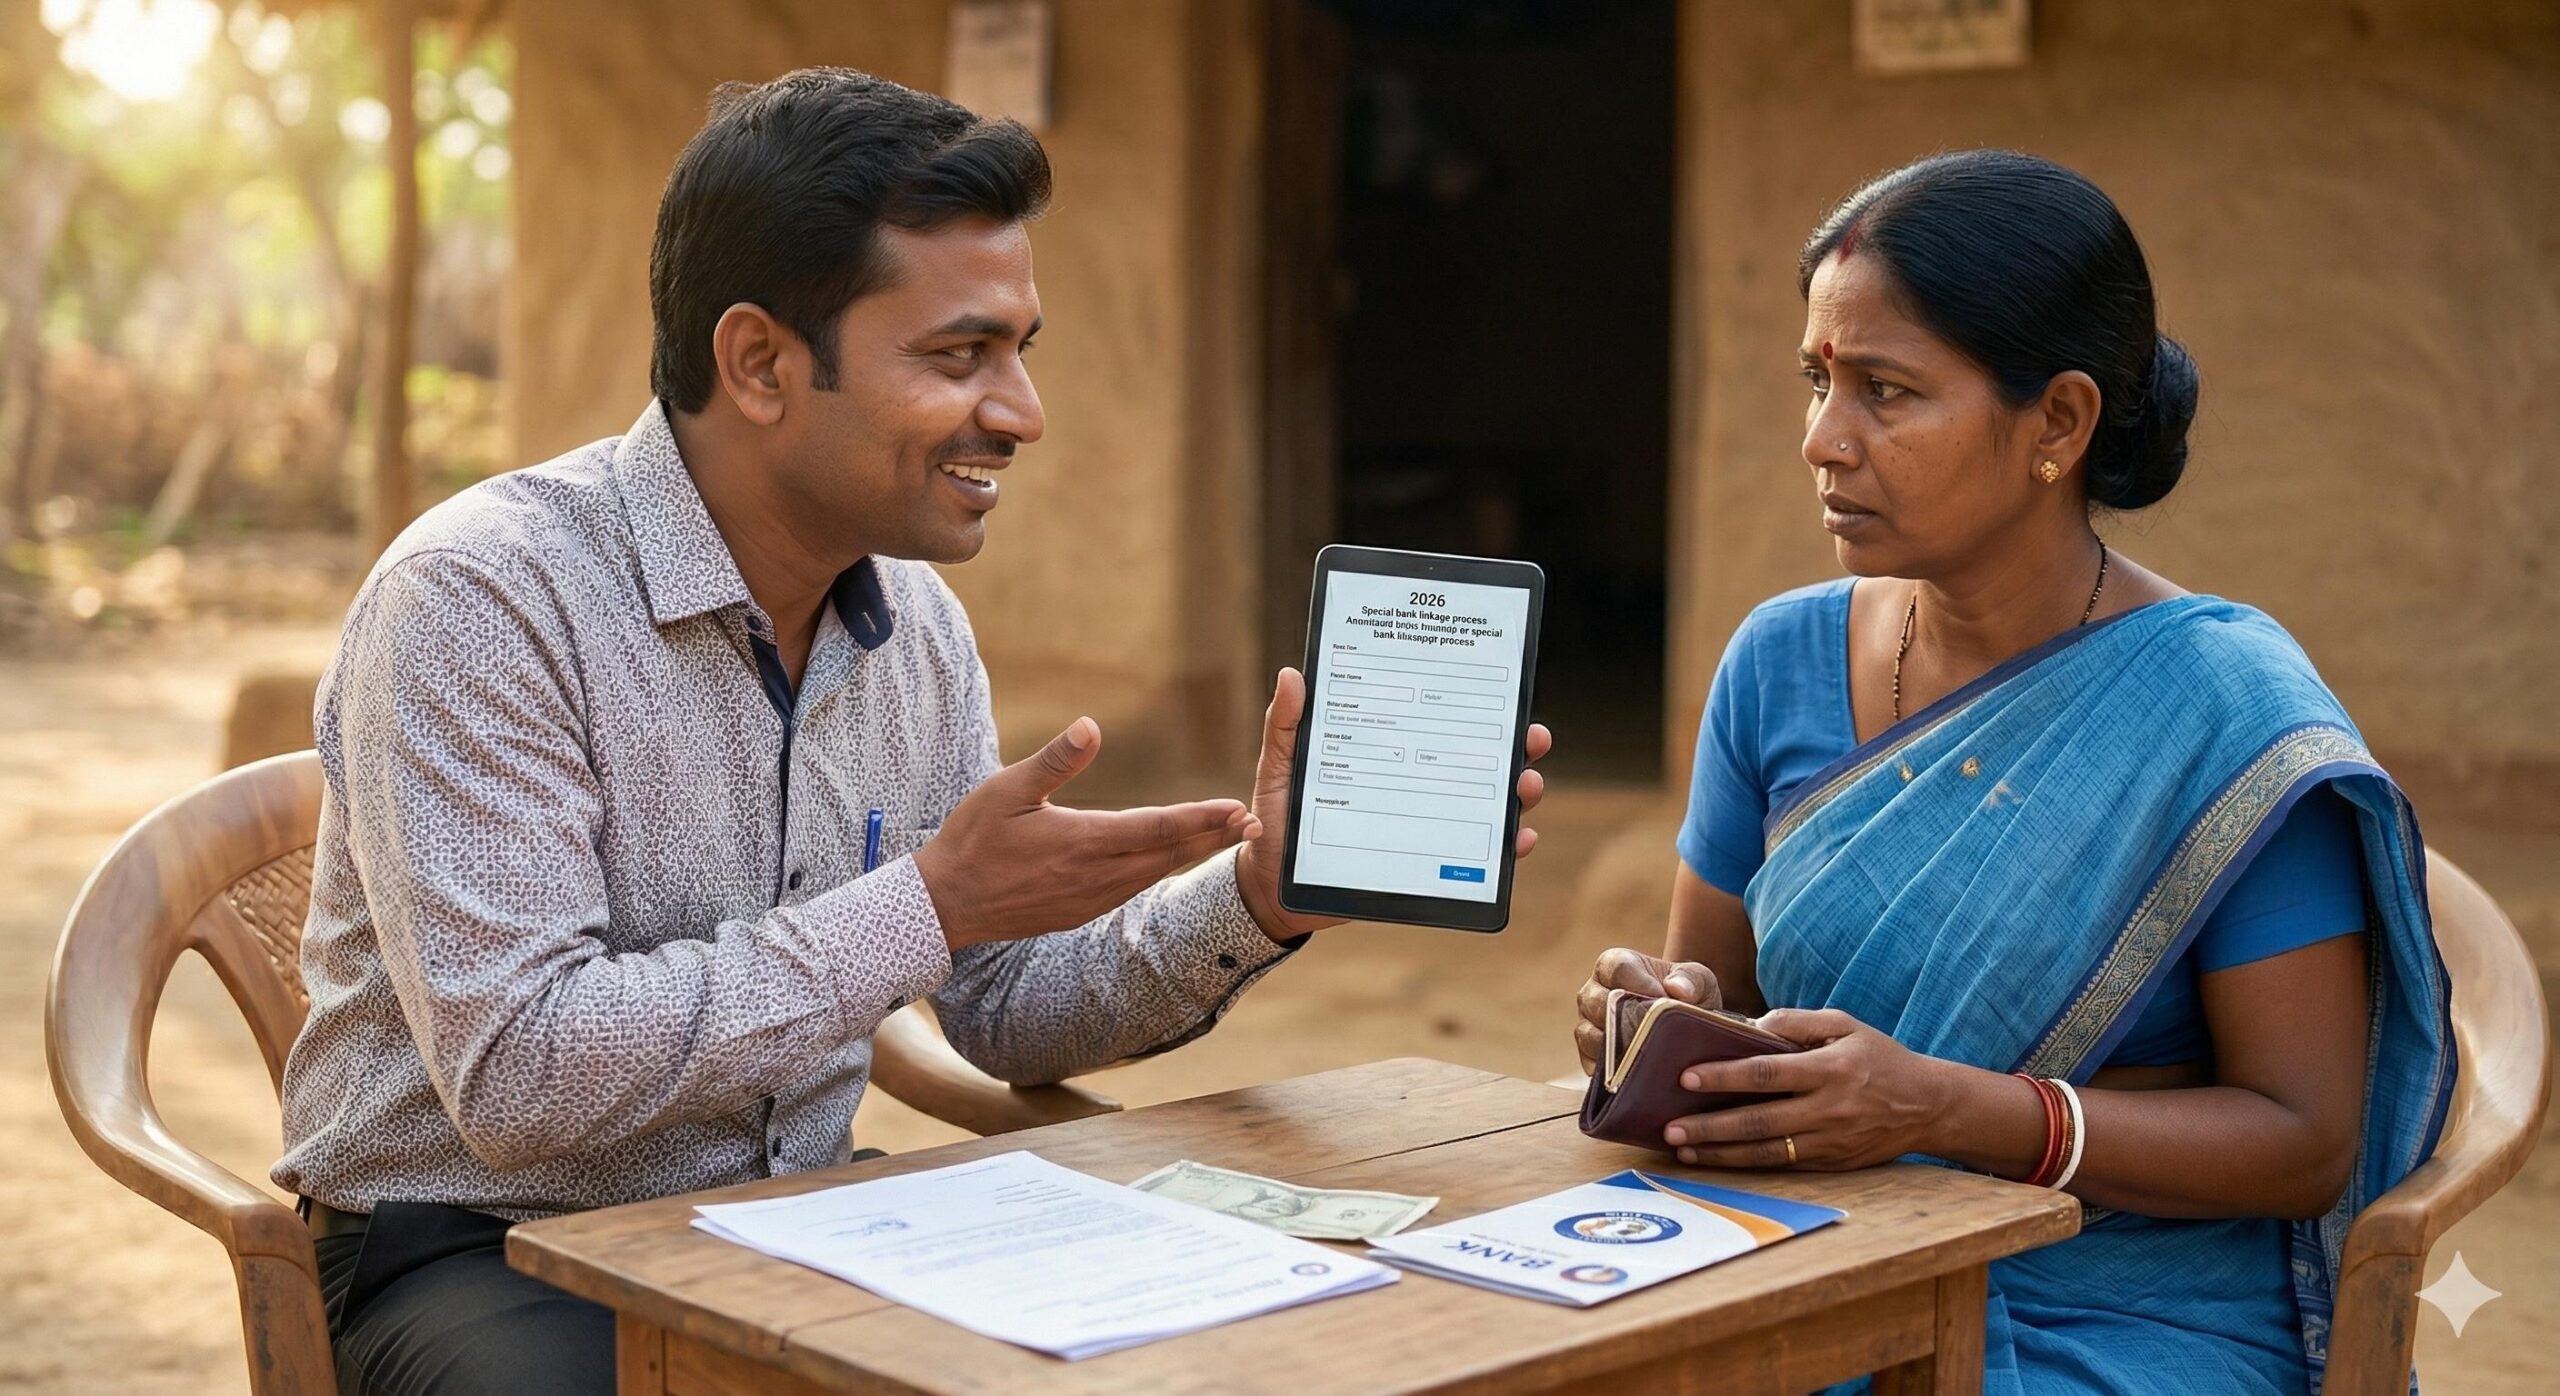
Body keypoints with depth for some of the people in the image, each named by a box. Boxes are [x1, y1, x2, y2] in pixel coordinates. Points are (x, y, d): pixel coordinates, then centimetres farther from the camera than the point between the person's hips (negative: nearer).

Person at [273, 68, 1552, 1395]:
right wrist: (930, 903, -26)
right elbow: (518, 1075, -27)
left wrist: (1253, 897, -8)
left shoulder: (918, 624, 3)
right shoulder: (480, 600, -20)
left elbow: (1010, 1011, 9)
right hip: (485, 1250, -5)